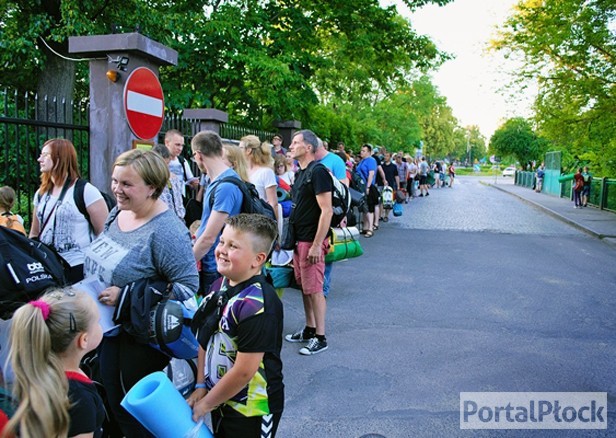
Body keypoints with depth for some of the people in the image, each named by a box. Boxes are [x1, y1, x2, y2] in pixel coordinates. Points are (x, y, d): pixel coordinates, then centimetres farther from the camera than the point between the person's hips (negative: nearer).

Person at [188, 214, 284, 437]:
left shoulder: (257, 305, -27)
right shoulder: (220, 286, -2)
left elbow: (244, 371, -25)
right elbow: (206, 339, 8)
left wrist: (206, 403, -13)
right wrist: (201, 386, 2)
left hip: (252, 411, -7)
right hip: (221, 401, 7)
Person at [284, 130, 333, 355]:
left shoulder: (318, 172, -15)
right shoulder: (300, 174, 14)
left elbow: (326, 211, -20)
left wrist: (316, 245, -22)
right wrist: (291, 239, 18)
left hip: (311, 241, -9)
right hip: (298, 239, 9)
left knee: (314, 289, -3)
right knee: (304, 287, 16)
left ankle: (320, 337, 8)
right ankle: (309, 330, 28)